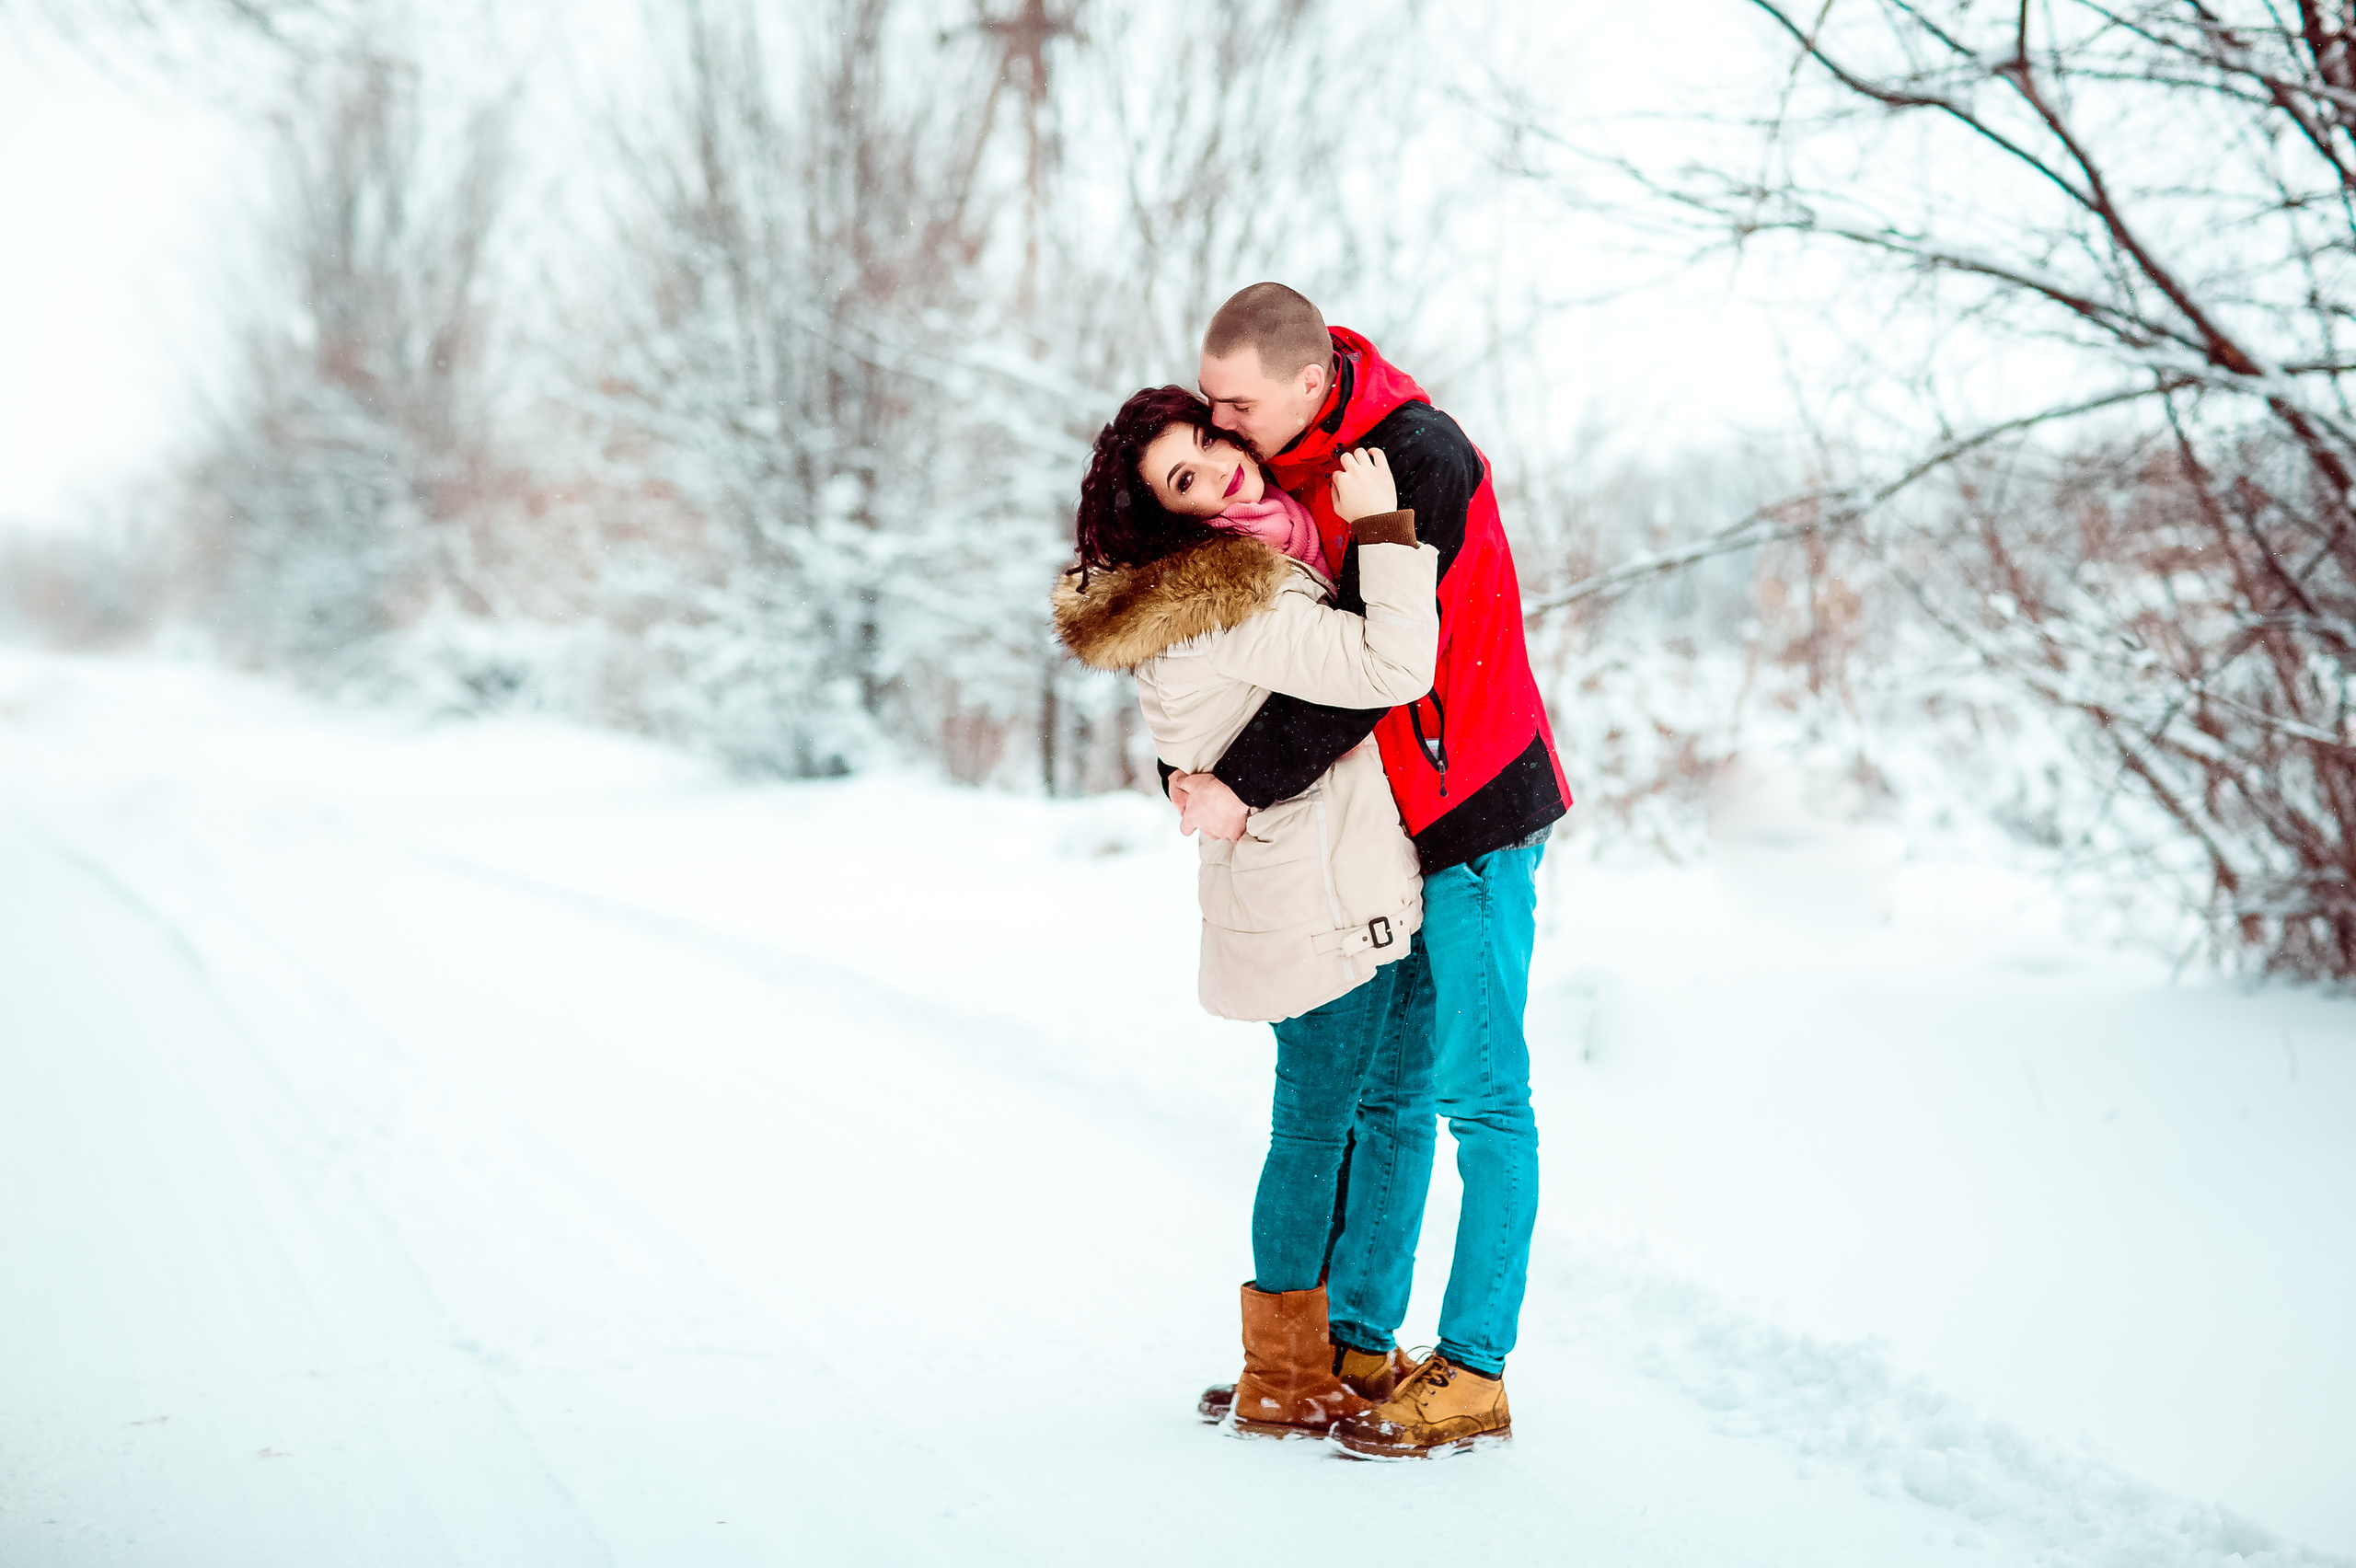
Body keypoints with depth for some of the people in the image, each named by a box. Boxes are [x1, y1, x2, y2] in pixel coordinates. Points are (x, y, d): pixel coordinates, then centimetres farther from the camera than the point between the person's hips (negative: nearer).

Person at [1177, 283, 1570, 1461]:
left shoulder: (1422, 462, -20)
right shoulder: (1266, 467, 3)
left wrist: (1245, 785, -22)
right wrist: (1183, 763, -8)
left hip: (1471, 805, -8)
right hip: (1372, 822, 8)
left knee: (1478, 1089, -3)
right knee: (1381, 1085, 12)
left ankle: (1473, 1375, 2)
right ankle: (1357, 1343, 19)